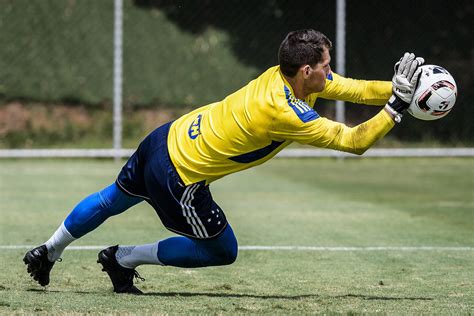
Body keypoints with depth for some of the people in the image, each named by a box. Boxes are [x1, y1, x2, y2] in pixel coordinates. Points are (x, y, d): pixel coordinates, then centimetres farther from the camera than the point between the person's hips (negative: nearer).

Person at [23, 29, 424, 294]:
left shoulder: (284, 74, -5)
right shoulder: (289, 114, -30)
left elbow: (358, 89, -1)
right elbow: (353, 141, -27)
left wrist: (398, 88, -11)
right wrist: (398, 106, -24)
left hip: (169, 137, 8)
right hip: (180, 175, -8)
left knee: (114, 199, 31)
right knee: (223, 251, 10)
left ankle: (47, 252, 46)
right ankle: (123, 259, 16)